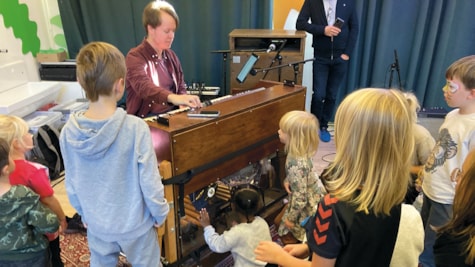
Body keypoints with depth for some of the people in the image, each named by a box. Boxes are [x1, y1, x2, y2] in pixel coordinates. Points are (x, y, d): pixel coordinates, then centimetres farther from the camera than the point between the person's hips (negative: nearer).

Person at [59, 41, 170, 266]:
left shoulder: (68, 133, -15)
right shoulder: (136, 128, -29)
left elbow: (71, 185, -3)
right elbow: (150, 182, -21)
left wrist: (84, 214, 14)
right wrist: (160, 214, -3)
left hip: (96, 224, 4)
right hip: (134, 223, -3)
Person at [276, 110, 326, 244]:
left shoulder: (297, 165, -41)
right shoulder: (301, 152, -13)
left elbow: (300, 197, -32)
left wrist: (290, 217, -20)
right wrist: (287, 180, -8)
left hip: (309, 203, -8)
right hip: (314, 194, 8)